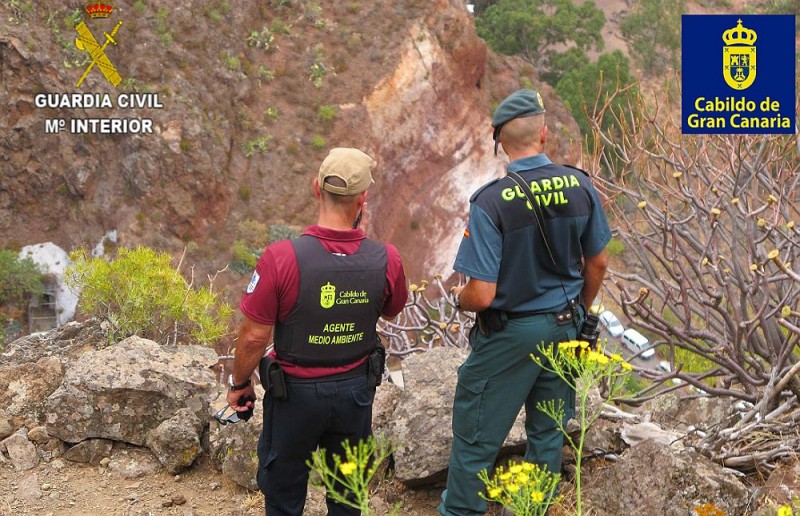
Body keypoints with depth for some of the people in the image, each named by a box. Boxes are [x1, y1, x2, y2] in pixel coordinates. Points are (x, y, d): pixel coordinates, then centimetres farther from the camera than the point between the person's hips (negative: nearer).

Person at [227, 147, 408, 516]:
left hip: (296, 393, -2)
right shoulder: (386, 260, -16)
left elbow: (255, 336, -18)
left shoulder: (281, 259, -26)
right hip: (356, 390, 3)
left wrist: (239, 383, 0)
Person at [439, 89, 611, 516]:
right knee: (548, 432, 20)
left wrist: (459, 298, 1)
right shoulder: (580, 187, -8)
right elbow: (598, 263, 5)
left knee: (475, 435, 10)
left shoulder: (491, 201, -23)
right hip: (565, 327, 5)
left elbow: (482, 295, -22)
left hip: (510, 334, -5)